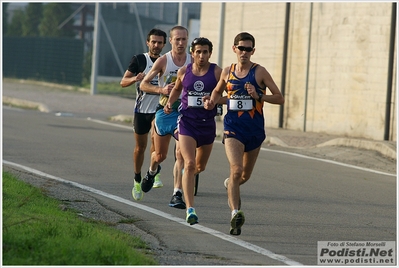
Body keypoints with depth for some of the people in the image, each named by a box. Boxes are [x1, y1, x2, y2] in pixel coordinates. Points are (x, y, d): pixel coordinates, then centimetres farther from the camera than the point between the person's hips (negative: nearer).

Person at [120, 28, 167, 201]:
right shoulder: (139, 60, -2)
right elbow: (123, 82, -5)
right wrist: (134, 79, -26)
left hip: (160, 109, 1)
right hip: (141, 109, -1)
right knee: (140, 146, 7)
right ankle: (137, 181, 22)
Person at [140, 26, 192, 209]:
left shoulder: (194, 62, -1)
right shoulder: (163, 61, -6)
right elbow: (144, 84, -3)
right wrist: (161, 89, -19)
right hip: (165, 110, 0)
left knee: (181, 154, -14)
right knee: (160, 155, 13)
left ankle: (177, 194, -13)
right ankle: (152, 172, 48)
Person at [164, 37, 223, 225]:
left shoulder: (217, 72, -4)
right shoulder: (184, 72, 2)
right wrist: (170, 102, 5)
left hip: (207, 123, 1)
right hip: (187, 121, -1)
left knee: (200, 167, 19)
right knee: (189, 164, -17)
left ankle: (187, 177, 58)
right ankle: (190, 209, -20)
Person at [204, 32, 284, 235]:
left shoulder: (259, 72, -3)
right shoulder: (227, 72, 5)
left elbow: (279, 98, -3)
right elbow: (218, 91, 25)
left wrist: (259, 96, -19)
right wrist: (211, 102, 4)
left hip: (255, 129, 0)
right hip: (233, 128, 0)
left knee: (245, 176, 16)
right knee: (236, 169, -21)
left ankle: (230, 185, 51)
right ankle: (235, 213, -23)